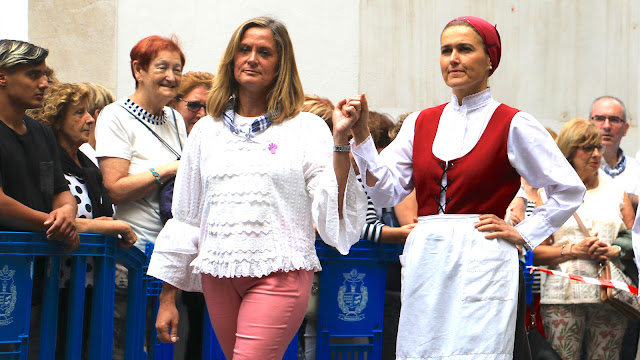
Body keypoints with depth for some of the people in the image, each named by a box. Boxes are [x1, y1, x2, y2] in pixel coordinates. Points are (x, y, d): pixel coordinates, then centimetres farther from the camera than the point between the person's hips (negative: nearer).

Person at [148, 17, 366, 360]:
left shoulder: (307, 128, 3)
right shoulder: (207, 129, 14)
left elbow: (332, 209, -7)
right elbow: (184, 217, 17)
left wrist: (340, 138, -15)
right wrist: (167, 298, 15)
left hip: (280, 275, -4)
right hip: (219, 276, 4)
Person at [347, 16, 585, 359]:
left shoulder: (512, 125, -1)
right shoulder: (420, 123, 13)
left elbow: (570, 189, 5)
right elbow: (386, 191, 5)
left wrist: (523, 234, 1)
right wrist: (361, 136, -4)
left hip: (480, 265, -4)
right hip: (423, 263, 5)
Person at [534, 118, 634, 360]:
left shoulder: (615, 190, 16)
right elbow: (536, 251, 1)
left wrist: (614, 251, -6)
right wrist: (574, 250, -11)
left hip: (609, 295, 2)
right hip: (562, 295, -2)